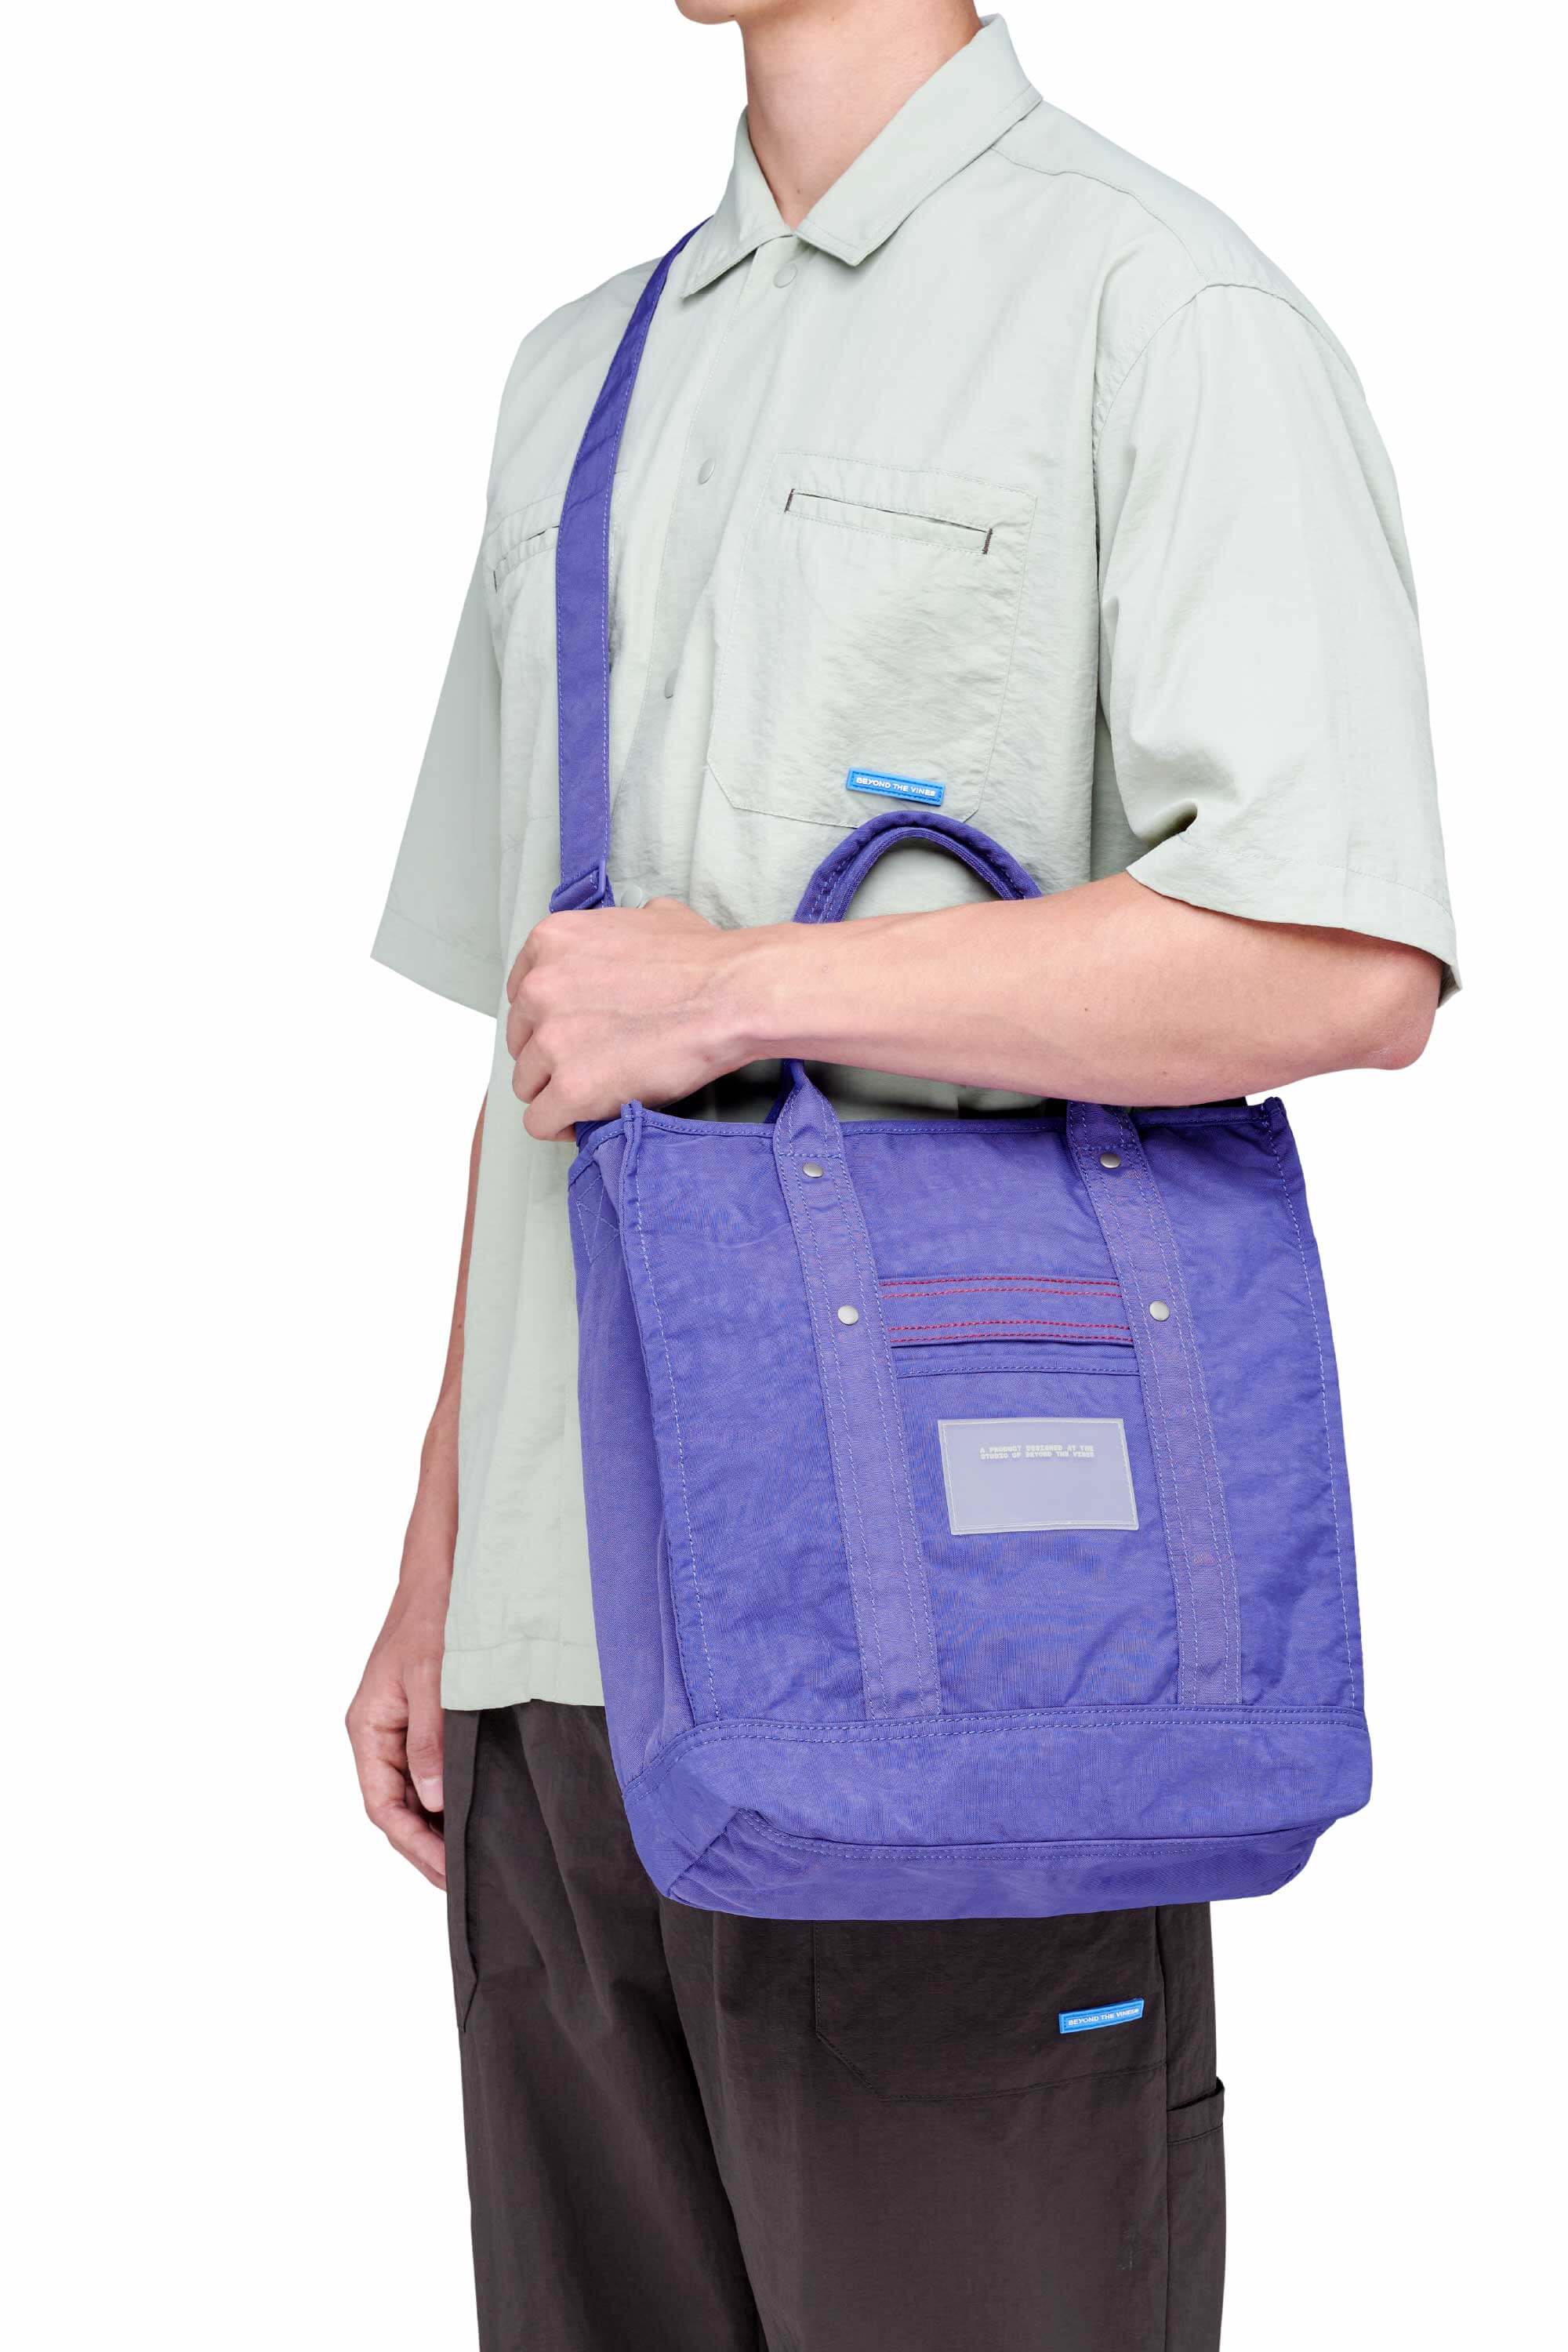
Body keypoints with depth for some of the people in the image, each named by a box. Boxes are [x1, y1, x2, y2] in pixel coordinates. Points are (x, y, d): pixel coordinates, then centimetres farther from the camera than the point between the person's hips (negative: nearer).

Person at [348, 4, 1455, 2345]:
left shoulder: (1155, 305, -3)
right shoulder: (582, 371, 19)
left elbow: (1351, 966, -17)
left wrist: (737, 990, -12)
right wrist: (441, 1569, 17)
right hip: (567, 1644, 6)